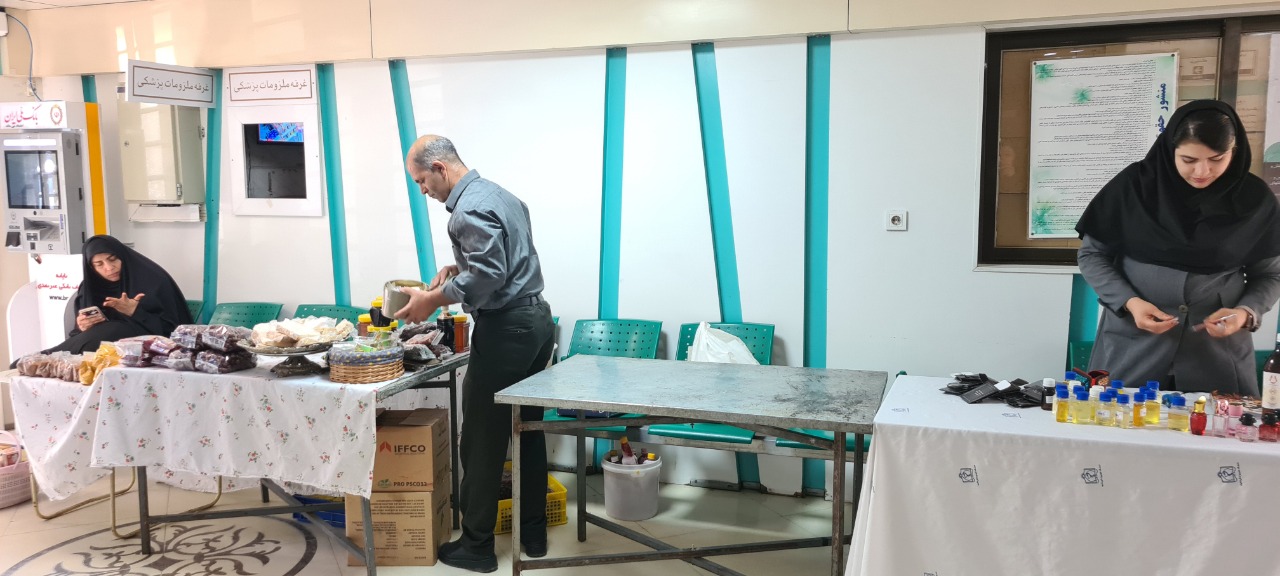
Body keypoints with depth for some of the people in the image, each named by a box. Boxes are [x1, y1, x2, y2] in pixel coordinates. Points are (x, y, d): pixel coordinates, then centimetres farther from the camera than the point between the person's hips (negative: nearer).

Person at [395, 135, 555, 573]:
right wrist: (458, 268, 16)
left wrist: (431, 300, -16)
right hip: (536, 320, 10)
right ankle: (534, 532, 23)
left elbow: (488, 277, -24)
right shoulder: (499, 194, 15)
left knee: (482, 440, 0)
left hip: (506, 329, -10)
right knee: (528, 431, 14)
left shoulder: (469, 208, -15)